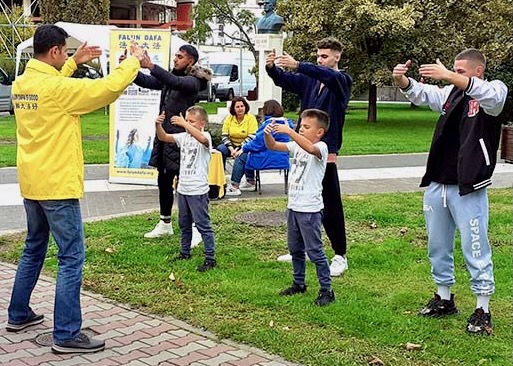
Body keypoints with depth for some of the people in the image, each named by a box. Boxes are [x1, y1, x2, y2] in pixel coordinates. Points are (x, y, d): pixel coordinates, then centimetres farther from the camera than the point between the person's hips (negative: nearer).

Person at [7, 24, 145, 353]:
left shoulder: (21, 85, 5)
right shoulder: (58, 88, -19)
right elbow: (109, 88, -18)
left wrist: (74, 63, 23)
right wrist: (135, 59, -3)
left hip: (32, 184, 9)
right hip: (57, 185, -9)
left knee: (34, 249, 23)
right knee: (72, 258, -3)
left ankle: (19, 315, 33)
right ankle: (67, 335, -1)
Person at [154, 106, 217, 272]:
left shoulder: (205, 136, -12)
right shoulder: (184, 136, 8)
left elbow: (201, 138, -37)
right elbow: (163, 137, 2)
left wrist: (184, 123, -41)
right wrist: (158, 125, -17)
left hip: (198, 190, -8)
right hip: (183, 188, 8)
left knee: (203, 225, -4)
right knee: (184, 223, 19)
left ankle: (210, 258, 1)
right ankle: (185, 252, 33)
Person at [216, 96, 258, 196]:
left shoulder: (251, 118, -7)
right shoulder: (229, 118, 3)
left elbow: (252, 137, -13)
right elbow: (224, 135, 0)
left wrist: (240, 149, -22)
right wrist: (231, 149, -16)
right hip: (232, 145, 4)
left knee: (240, 157, -34)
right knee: (220, 150, -24)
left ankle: (234, 186, -35)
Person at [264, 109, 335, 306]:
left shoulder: (321, 147, -14)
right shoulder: (297, 145, 8)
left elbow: (310, 148, -38)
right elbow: (272, 146, 4)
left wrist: (288, 131, -40)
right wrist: (267, 133, -17)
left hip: (310, 209, -8)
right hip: (293, 206, 8)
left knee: (314, 251, -4)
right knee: (295, 249, 19)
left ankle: (326, 290, 5)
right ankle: (299, 284, 33)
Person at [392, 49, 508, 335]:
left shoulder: (494, 91, -4)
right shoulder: (451, 93, 14)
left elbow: (492, 96, -27)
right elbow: (419, 93, 11)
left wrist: (448, 76, -38)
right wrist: (401, 79, -13)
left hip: (468, 189, -7)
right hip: (437, 185, 7)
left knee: (476, 250, -1)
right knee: (438, 247, 16)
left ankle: (483, 311, 9)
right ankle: (445, 299, 31)